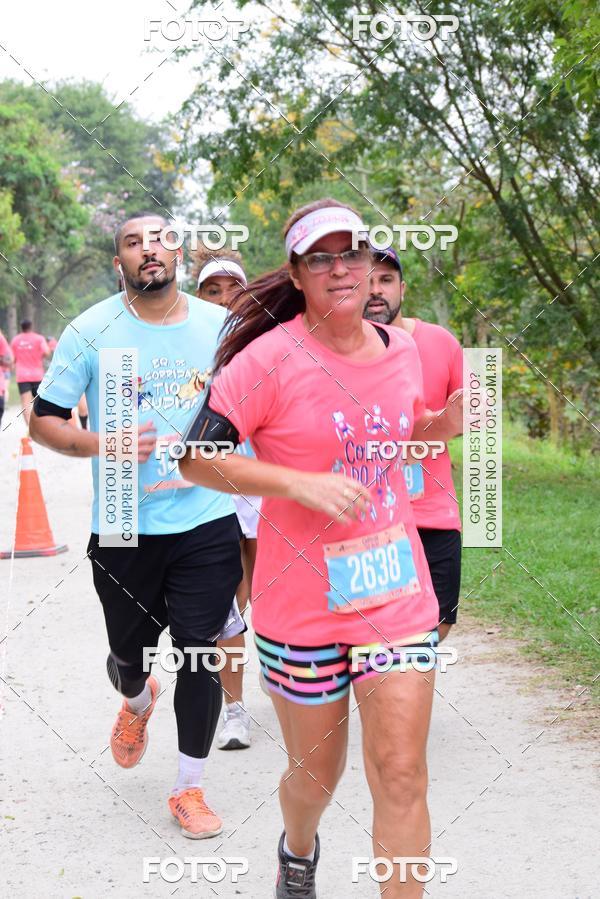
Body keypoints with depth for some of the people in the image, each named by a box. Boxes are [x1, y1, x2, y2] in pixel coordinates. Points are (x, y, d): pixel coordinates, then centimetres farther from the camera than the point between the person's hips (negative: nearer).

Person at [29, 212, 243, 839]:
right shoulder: (91, 332, -6)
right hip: (125, 529, -1)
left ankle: (190, 789, 16)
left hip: (207, 522, 1)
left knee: (199, 653, 0)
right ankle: (138, 701, 52)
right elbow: (43, 420, -3)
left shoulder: (220, 326, 2)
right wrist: (100, 444, -21)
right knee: (130, 652, 14)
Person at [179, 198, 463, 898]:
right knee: (316, 775, 14)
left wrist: (450, 420, 1)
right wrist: (301, 483, -23)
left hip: (396, 595, 3)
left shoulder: (403, 350, 4)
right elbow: (196, 458, -13)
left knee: (401, 775, -4)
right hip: (301, 602, -3)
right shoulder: (271, 358, -13)